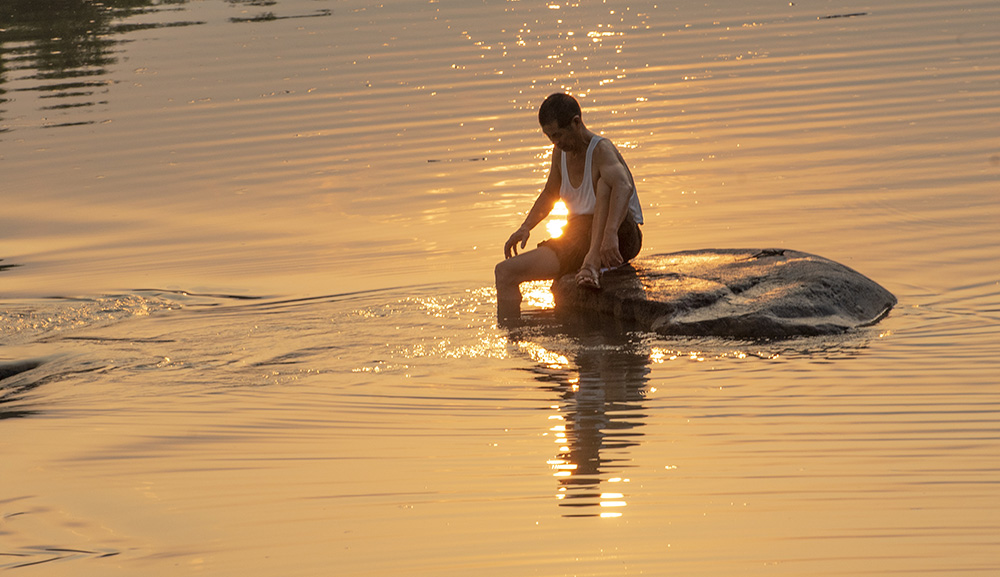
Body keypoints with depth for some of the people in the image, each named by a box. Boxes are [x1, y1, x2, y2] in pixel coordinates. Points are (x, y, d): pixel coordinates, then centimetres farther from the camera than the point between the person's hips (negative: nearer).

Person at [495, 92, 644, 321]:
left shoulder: (601, 150, -17)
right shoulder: (560, 152, 6)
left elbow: (624, 187, -39)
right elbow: (550, 194, 25)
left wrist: (610, 234, -53)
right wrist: (526, 227, 8)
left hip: (621, 237, -7)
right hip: (578, 239, 7)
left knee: (603, 181, -35)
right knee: (505, 272, -8)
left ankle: (593, 261, -39)